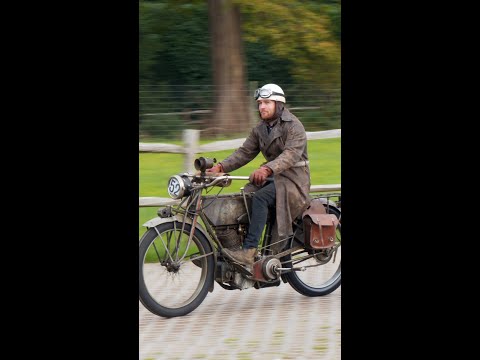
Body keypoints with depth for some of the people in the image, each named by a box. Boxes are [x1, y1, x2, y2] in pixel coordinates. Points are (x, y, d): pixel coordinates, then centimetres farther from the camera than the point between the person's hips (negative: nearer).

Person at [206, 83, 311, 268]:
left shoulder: (294, 126, -11)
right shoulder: (260, 129, 14)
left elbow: (291, 154, -26)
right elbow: (244, 152, 10)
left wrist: (267, 169, -43)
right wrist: (220, 167, -7)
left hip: (293, 178, -8)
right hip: (271, 176, 8)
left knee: (259, 198, -32)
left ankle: (249, 252, -39)